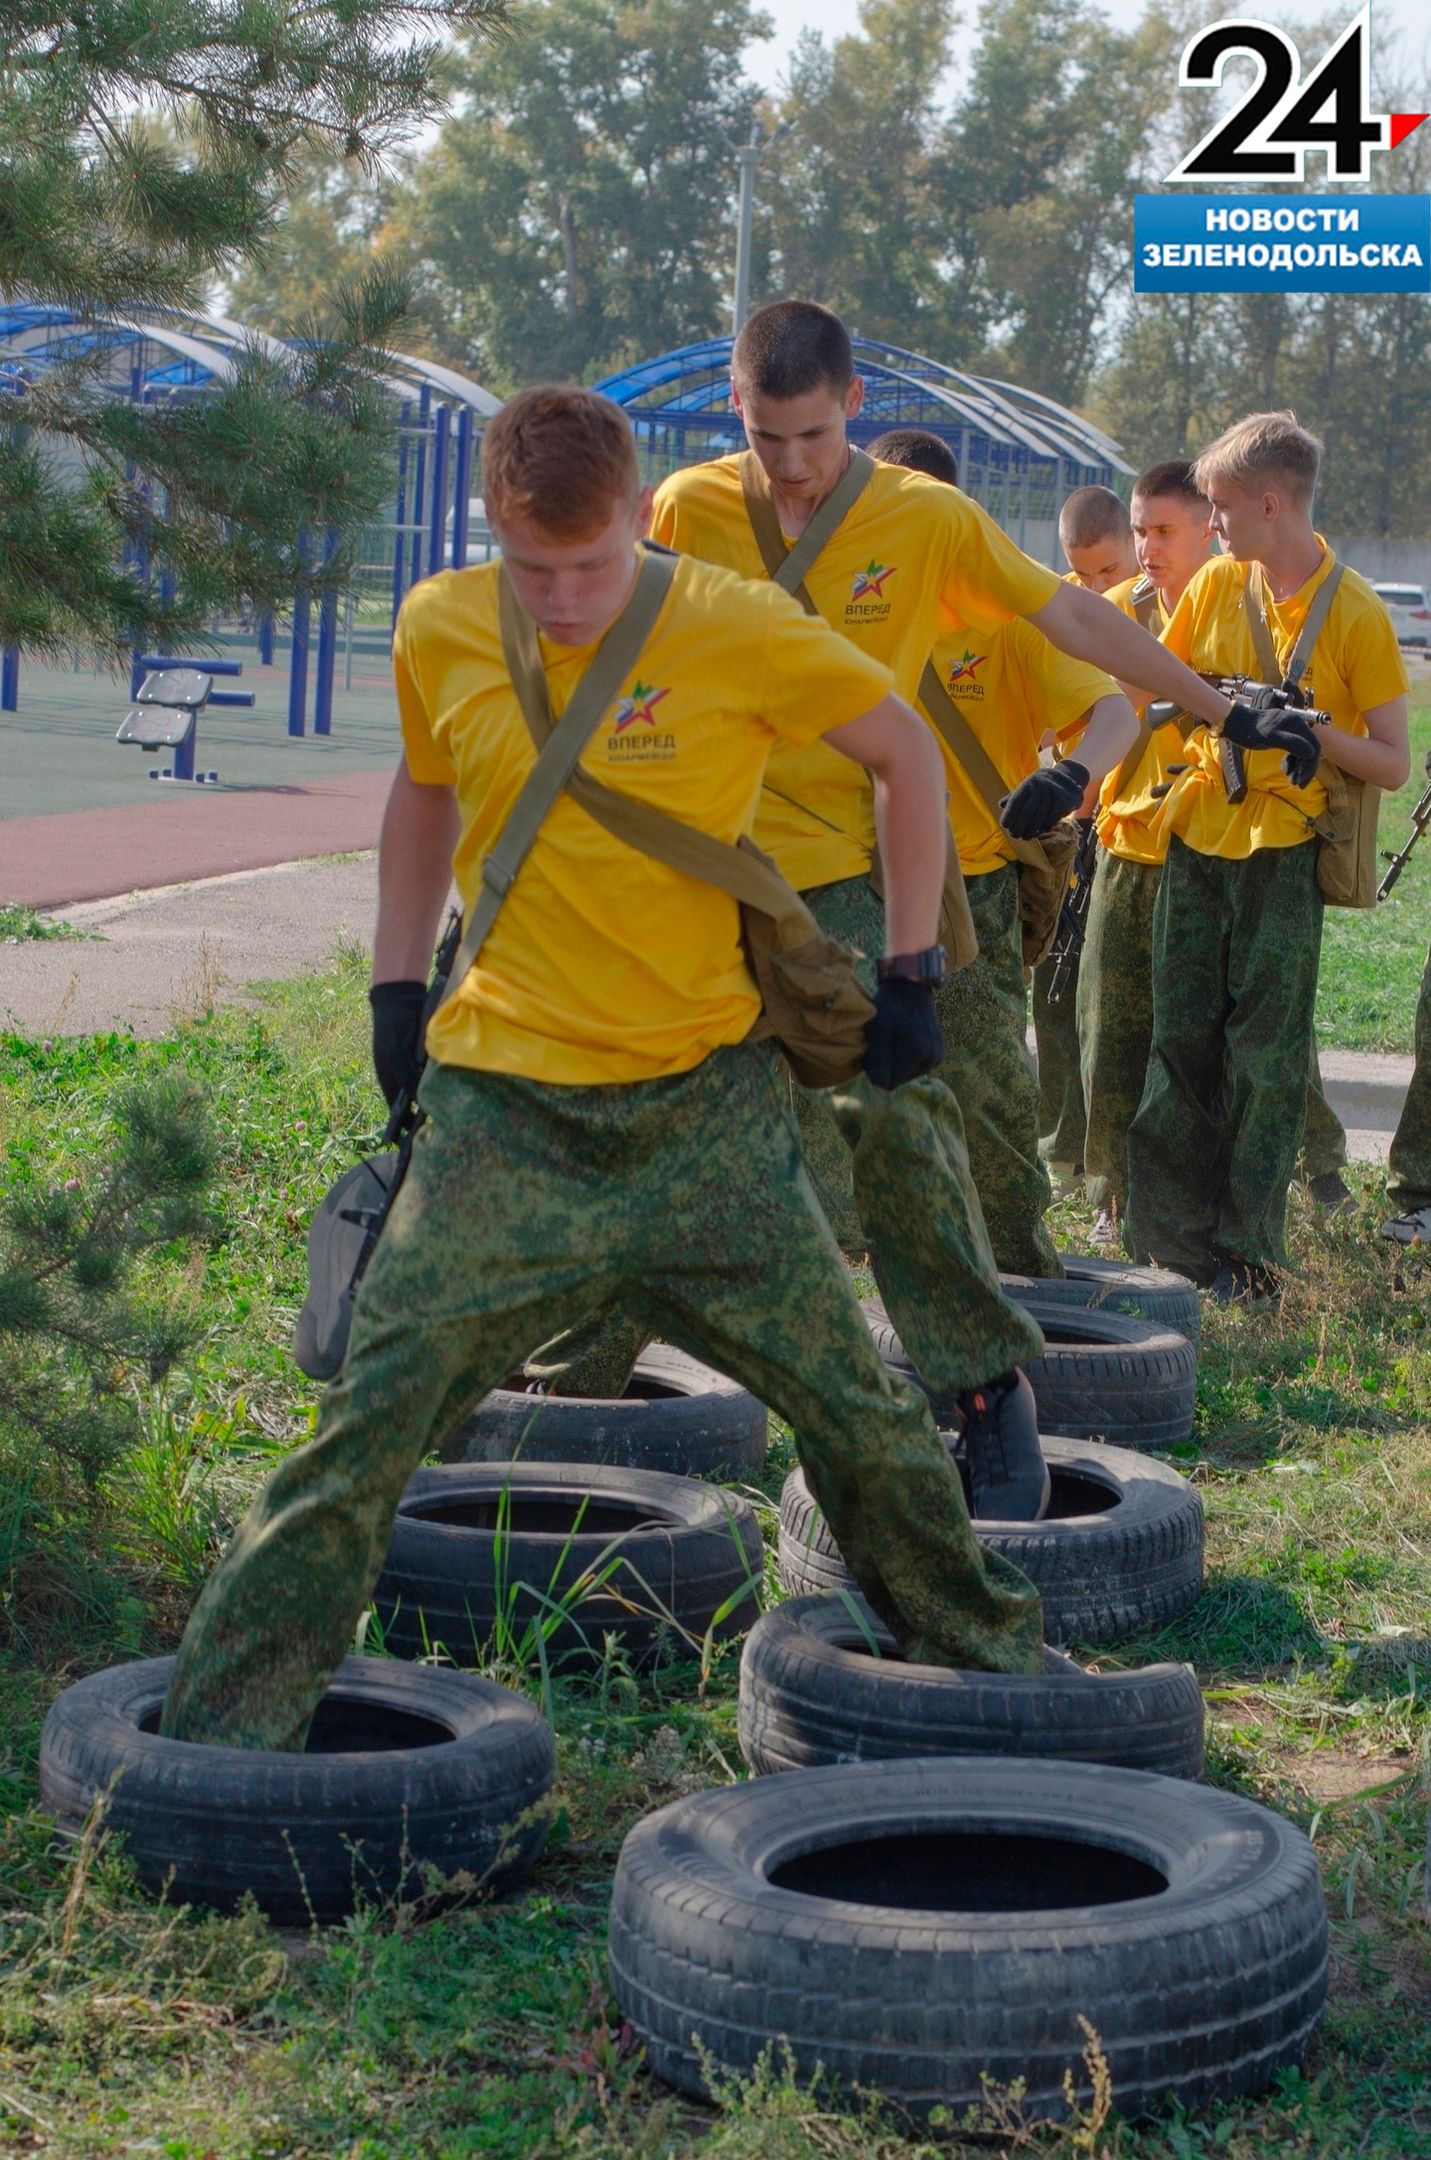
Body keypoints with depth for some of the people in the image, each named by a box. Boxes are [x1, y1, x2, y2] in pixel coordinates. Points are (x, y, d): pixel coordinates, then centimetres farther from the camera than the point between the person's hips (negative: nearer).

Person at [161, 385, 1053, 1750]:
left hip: (704, 1096, 0)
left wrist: (909, 975, 2)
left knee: (853, 1399, 7)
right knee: (374, 1409, -6)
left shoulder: (738, 630, -11)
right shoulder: (439, 633, -3)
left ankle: (979, 1641, 30)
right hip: (504, 1101, 1)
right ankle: (228, 1720, 3)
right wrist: (396, 983, 11)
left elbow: (905, 756, 3)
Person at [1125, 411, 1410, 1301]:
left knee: (1264, 1052, -1)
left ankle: (1250, 1253, 7)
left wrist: (1316, 736, -23)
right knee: (1182, 1041, 5)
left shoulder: (1355, 612, -9)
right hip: (1196, 838, 4)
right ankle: (1177, 1239, 13)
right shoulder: (1216, 584, 4)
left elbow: (1394, 764, -7)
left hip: (1284, 851, -4)